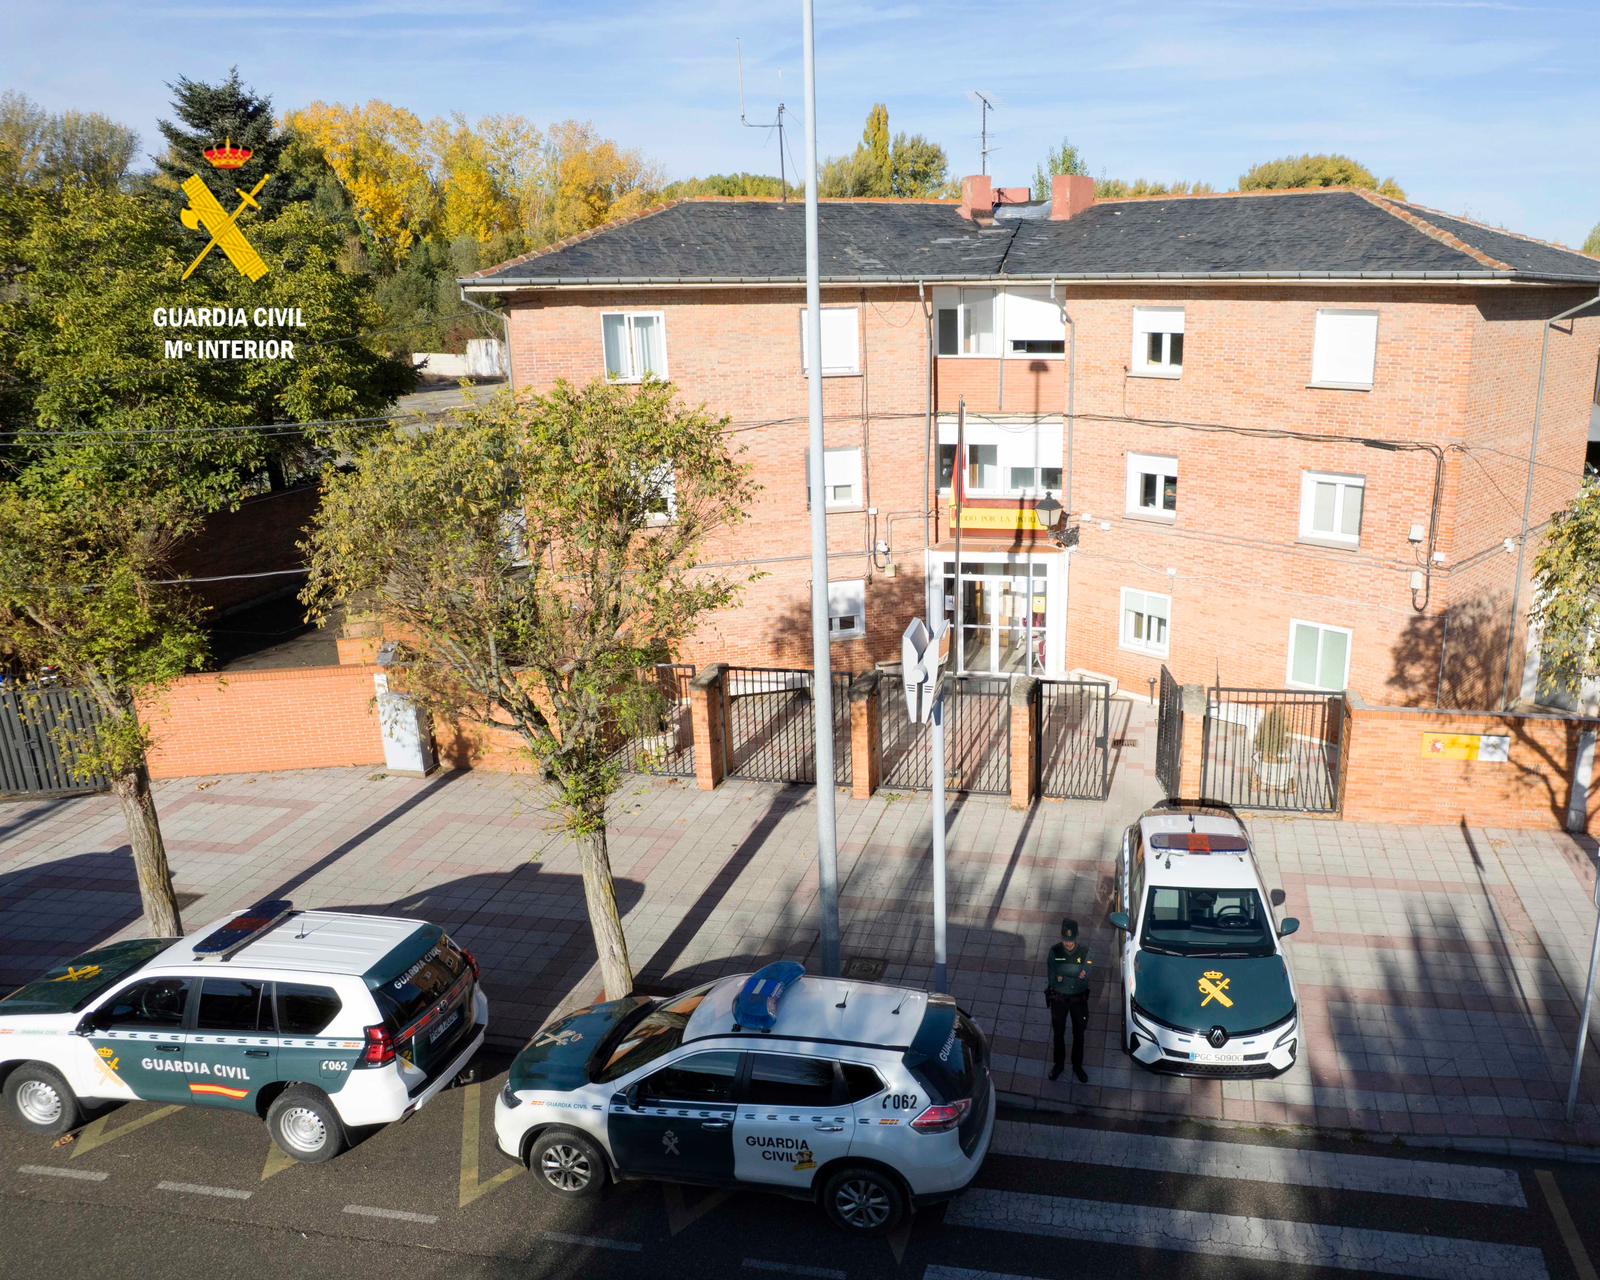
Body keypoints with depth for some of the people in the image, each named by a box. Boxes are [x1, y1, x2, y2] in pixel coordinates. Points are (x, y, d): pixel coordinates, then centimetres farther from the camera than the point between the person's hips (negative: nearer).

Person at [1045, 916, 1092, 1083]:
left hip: (1078, 998, 0)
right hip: (1058, 998, 0)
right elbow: (1052, 979, -16)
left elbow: (1084, 978, -18)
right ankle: (1058, 1064, 37)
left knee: (1078, 1033, 16)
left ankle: (1077, 1066, 37)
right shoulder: (1055, 952, -17)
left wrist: (1063, 977, -25)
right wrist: (1075, 976, -20)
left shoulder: (1084, 952, -18)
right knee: (1058, 1033, 16)